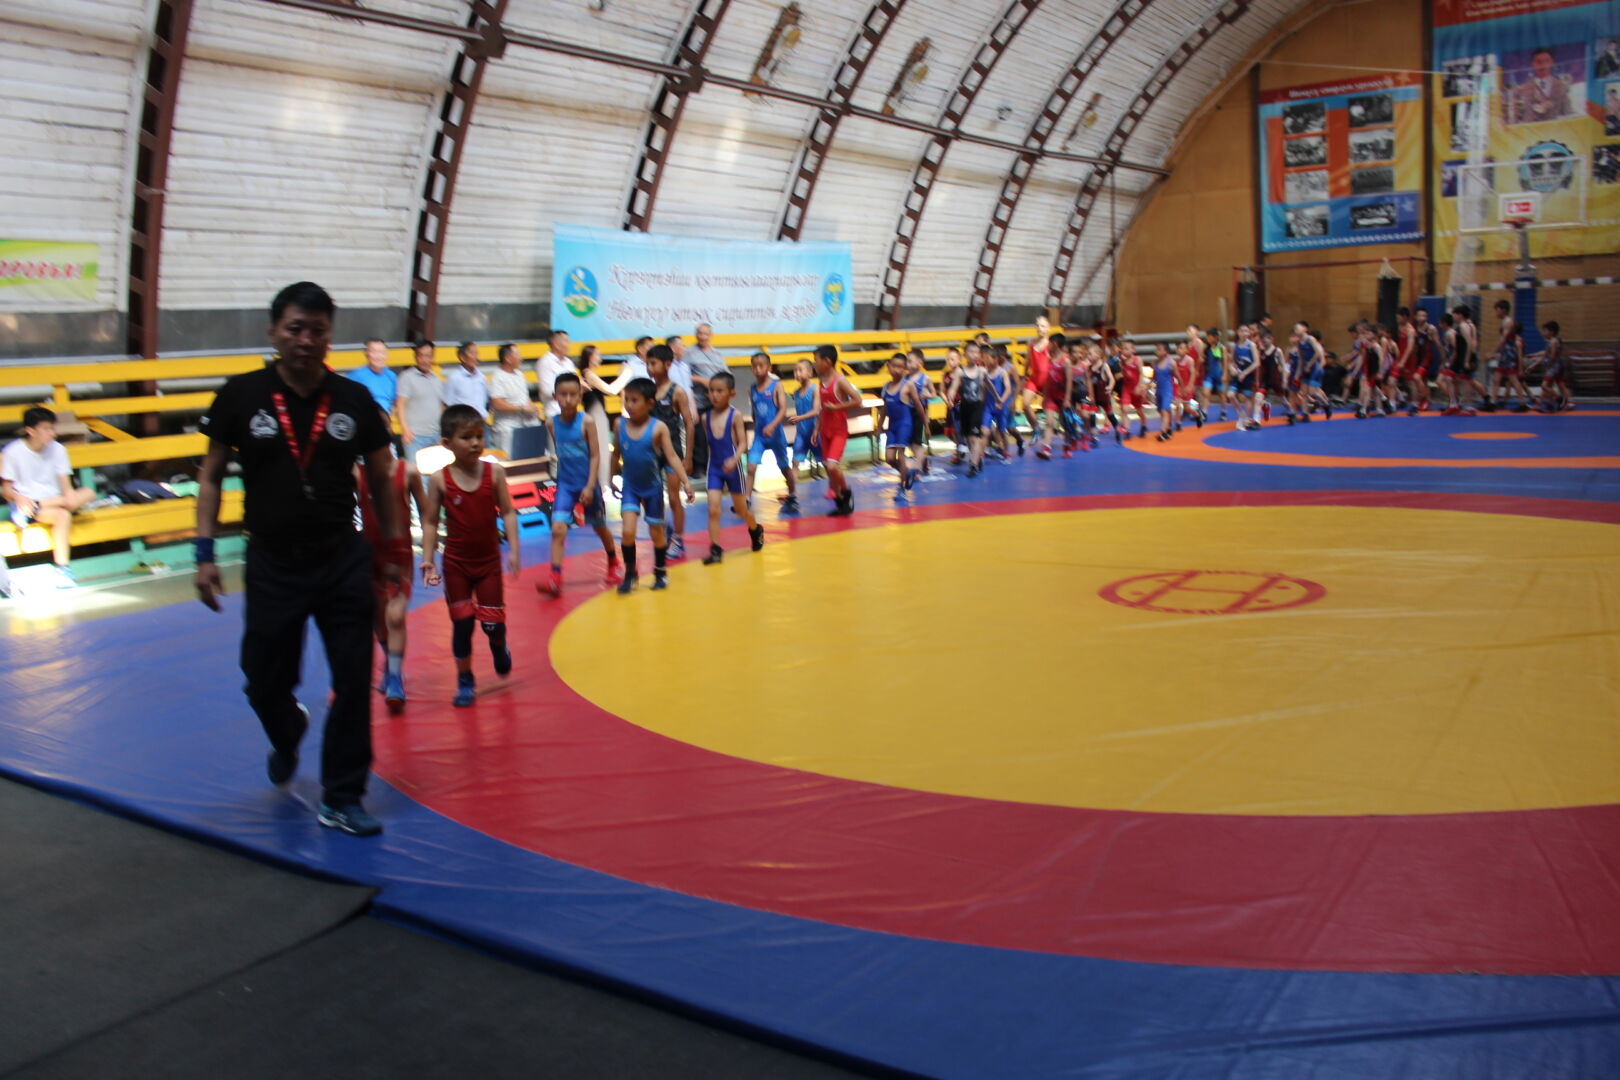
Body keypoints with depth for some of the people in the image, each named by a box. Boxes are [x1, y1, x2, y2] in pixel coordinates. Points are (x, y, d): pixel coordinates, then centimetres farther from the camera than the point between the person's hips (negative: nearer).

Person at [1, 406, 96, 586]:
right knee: (63, 515, -34)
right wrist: (19, 498, -26)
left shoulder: (57, 449, 5)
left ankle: (30, 510, -29)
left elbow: (65, 483, 1)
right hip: (25, 502, -4)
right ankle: (61, 568, -38)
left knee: (88, 493, -25)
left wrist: (69, 494, -23)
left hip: (54, 500, 4)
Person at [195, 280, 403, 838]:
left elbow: (380, 479, 8)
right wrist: (205, 552, -3)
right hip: (272, 562, 0)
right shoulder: (241, 395, -4)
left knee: (354, 682, 1)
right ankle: (288, 736, 47)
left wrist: (393, 549, 6)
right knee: (264, 684, 10)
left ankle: (340, 801, 15)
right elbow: (211, 475, 3)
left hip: (342, 559, 1)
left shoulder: (353, 399, -2)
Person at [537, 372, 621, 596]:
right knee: (558, 529, -13)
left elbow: (595, 456, -13)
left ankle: (613, 565, 40)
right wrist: (562, 476, 12)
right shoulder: (551, 423, -3)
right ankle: (555, 578, -15)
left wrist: (590, 487, -18)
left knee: (600, 527, 16)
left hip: (587, 485, -2)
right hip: (565, 485, 2)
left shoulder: (586, 422, -13)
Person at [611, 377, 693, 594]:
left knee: (656, 533, 10)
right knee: (628, 532, -12)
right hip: (630, 487, 2)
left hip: (652, 487, -1)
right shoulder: (621, 424, -6)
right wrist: (614, 478, 17)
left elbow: (672, 456, -16)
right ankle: (630, 574, 7)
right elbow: (616, 454, 8)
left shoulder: (658, 428, -15)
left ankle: (660, 572, 32)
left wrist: (686, 482, -24)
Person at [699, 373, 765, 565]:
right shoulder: (706, 418, -1)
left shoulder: (735, 416, -10)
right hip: (714, 468, 2)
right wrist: (714, 462, 12)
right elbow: (710, 445, 9)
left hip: (732, 468, -2)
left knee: (740, 509, 13)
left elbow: (742, 443, -13)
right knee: (713, 509, -9)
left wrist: (734, 460, -29)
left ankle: (756, 530, 43)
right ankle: (715, 549, -4)